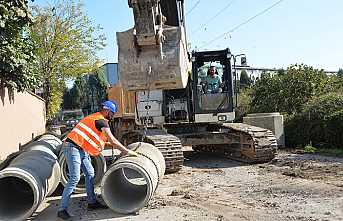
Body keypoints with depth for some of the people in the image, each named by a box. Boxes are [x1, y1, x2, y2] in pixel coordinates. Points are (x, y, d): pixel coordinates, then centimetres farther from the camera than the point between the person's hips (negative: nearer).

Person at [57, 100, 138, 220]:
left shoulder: (96, 119, 18)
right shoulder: (101, 121, -13)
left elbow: (101, 140, 23)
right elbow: (112, 140, -17)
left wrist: (116, 146, 21)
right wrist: (127, 151, -11)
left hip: (81, 149, 11)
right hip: (73, 147, -11)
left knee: (90, 173, 11)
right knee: (75, 178, -12)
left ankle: (92, 202, 18)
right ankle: (62, 210, -6)